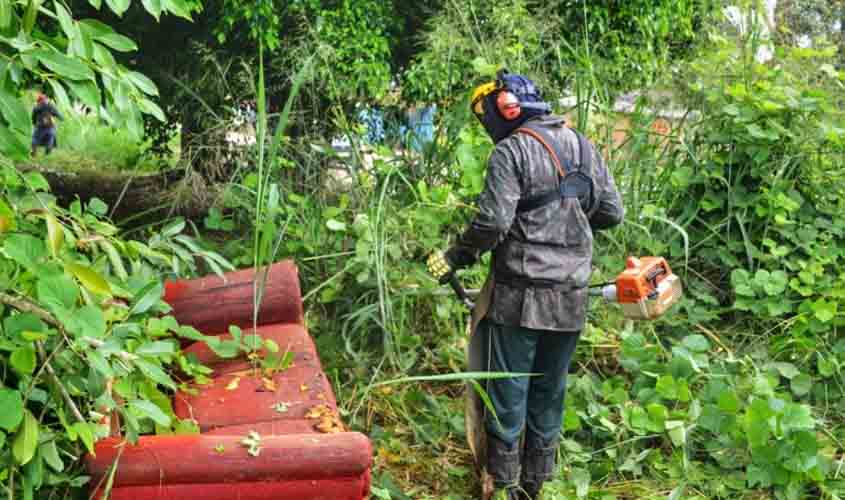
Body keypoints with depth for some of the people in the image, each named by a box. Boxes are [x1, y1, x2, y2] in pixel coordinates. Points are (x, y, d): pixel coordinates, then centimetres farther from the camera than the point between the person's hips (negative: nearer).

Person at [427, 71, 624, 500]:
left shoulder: (512, 150, -9)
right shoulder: (583, 146, 10)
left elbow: (492, 223, -17)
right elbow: (611, 213, 12)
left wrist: (455, 258, -3)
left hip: (520, 295, -6)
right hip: (571, 297, 6)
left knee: (508, 392, 3)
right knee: (549, 393, 13)